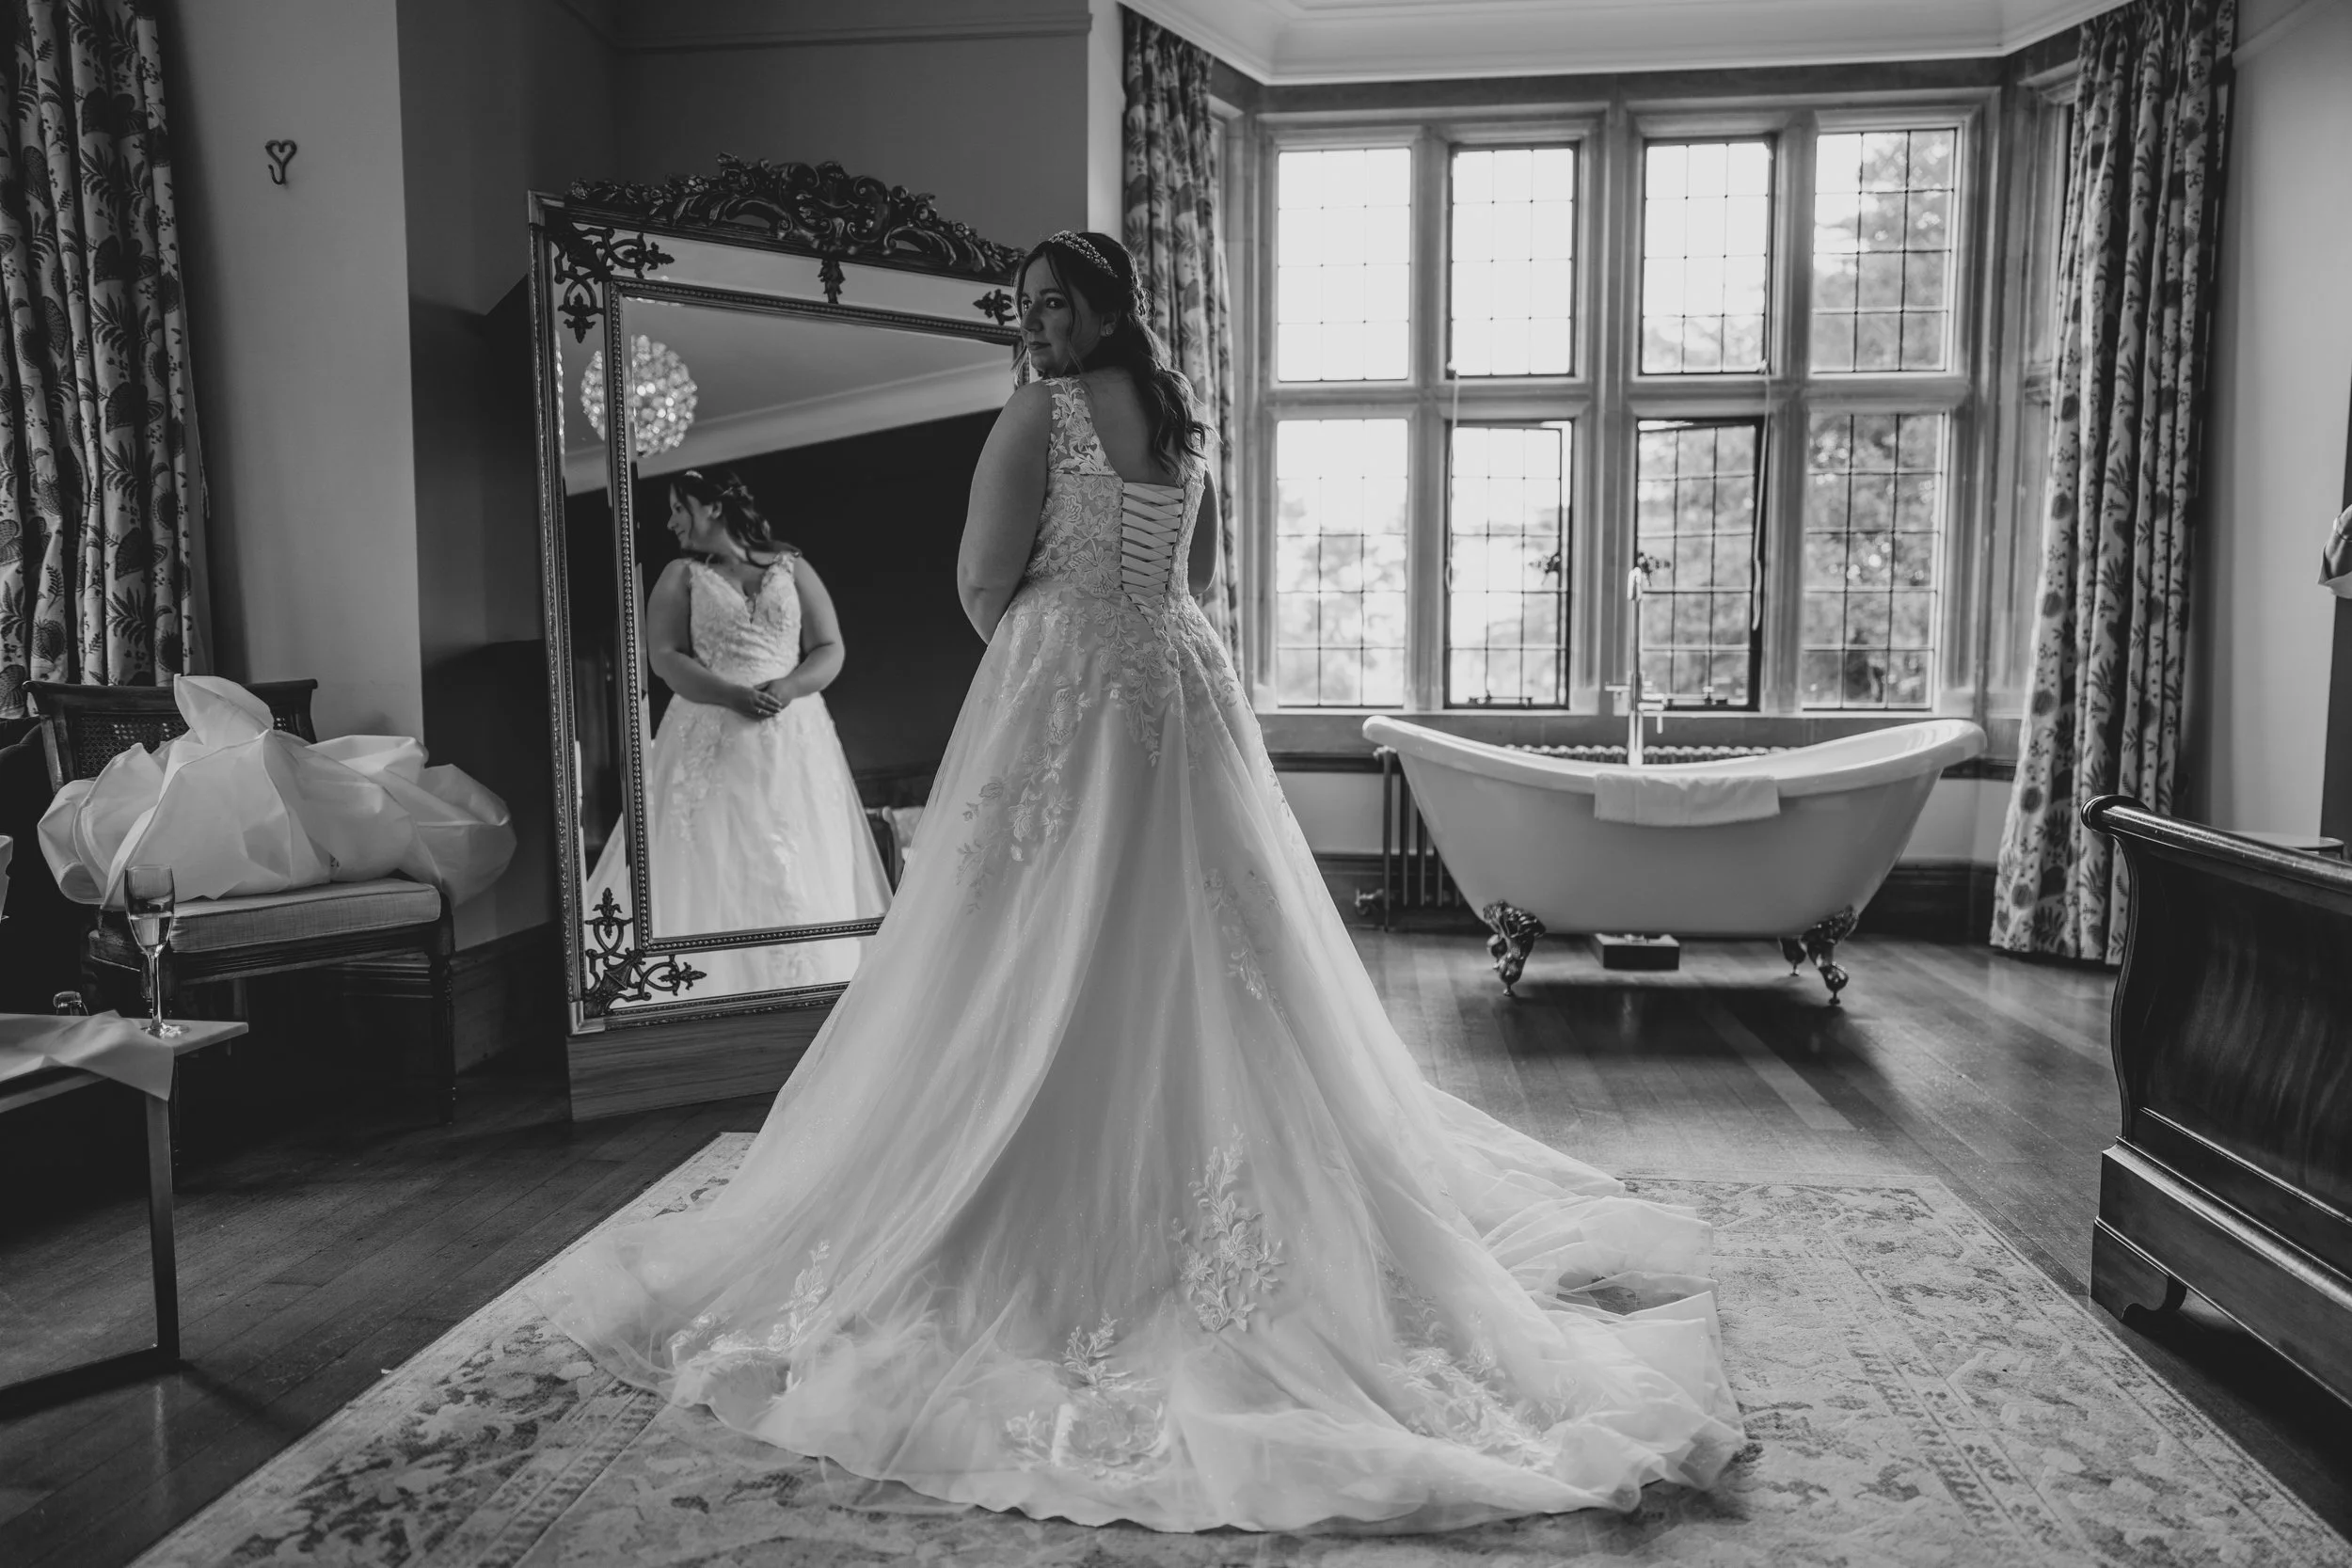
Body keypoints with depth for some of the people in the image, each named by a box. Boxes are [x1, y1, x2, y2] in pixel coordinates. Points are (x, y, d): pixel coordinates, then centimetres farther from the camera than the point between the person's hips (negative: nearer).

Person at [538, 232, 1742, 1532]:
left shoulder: (1040, 412, -8)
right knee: (1202, 957, 12)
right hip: (1183, 691, 7)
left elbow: (982, 584, -9)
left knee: (1044, 972, 1)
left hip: (1062, 696, -7)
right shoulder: (1186, 418, 13)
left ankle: (1052, 1219, 7)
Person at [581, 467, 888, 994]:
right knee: (714, 871, -6)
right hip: (711, 742, 0)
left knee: (802, 874, -2)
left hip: (793, 740, 1)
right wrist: (736, 696, -17)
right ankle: (719, 994, -3)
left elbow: (830, 650, 6)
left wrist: (788, 687, -14)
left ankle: (803, 997, 3)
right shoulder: (680, 576, 10)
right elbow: (666, 658, -2)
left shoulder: (792, 568, 11)